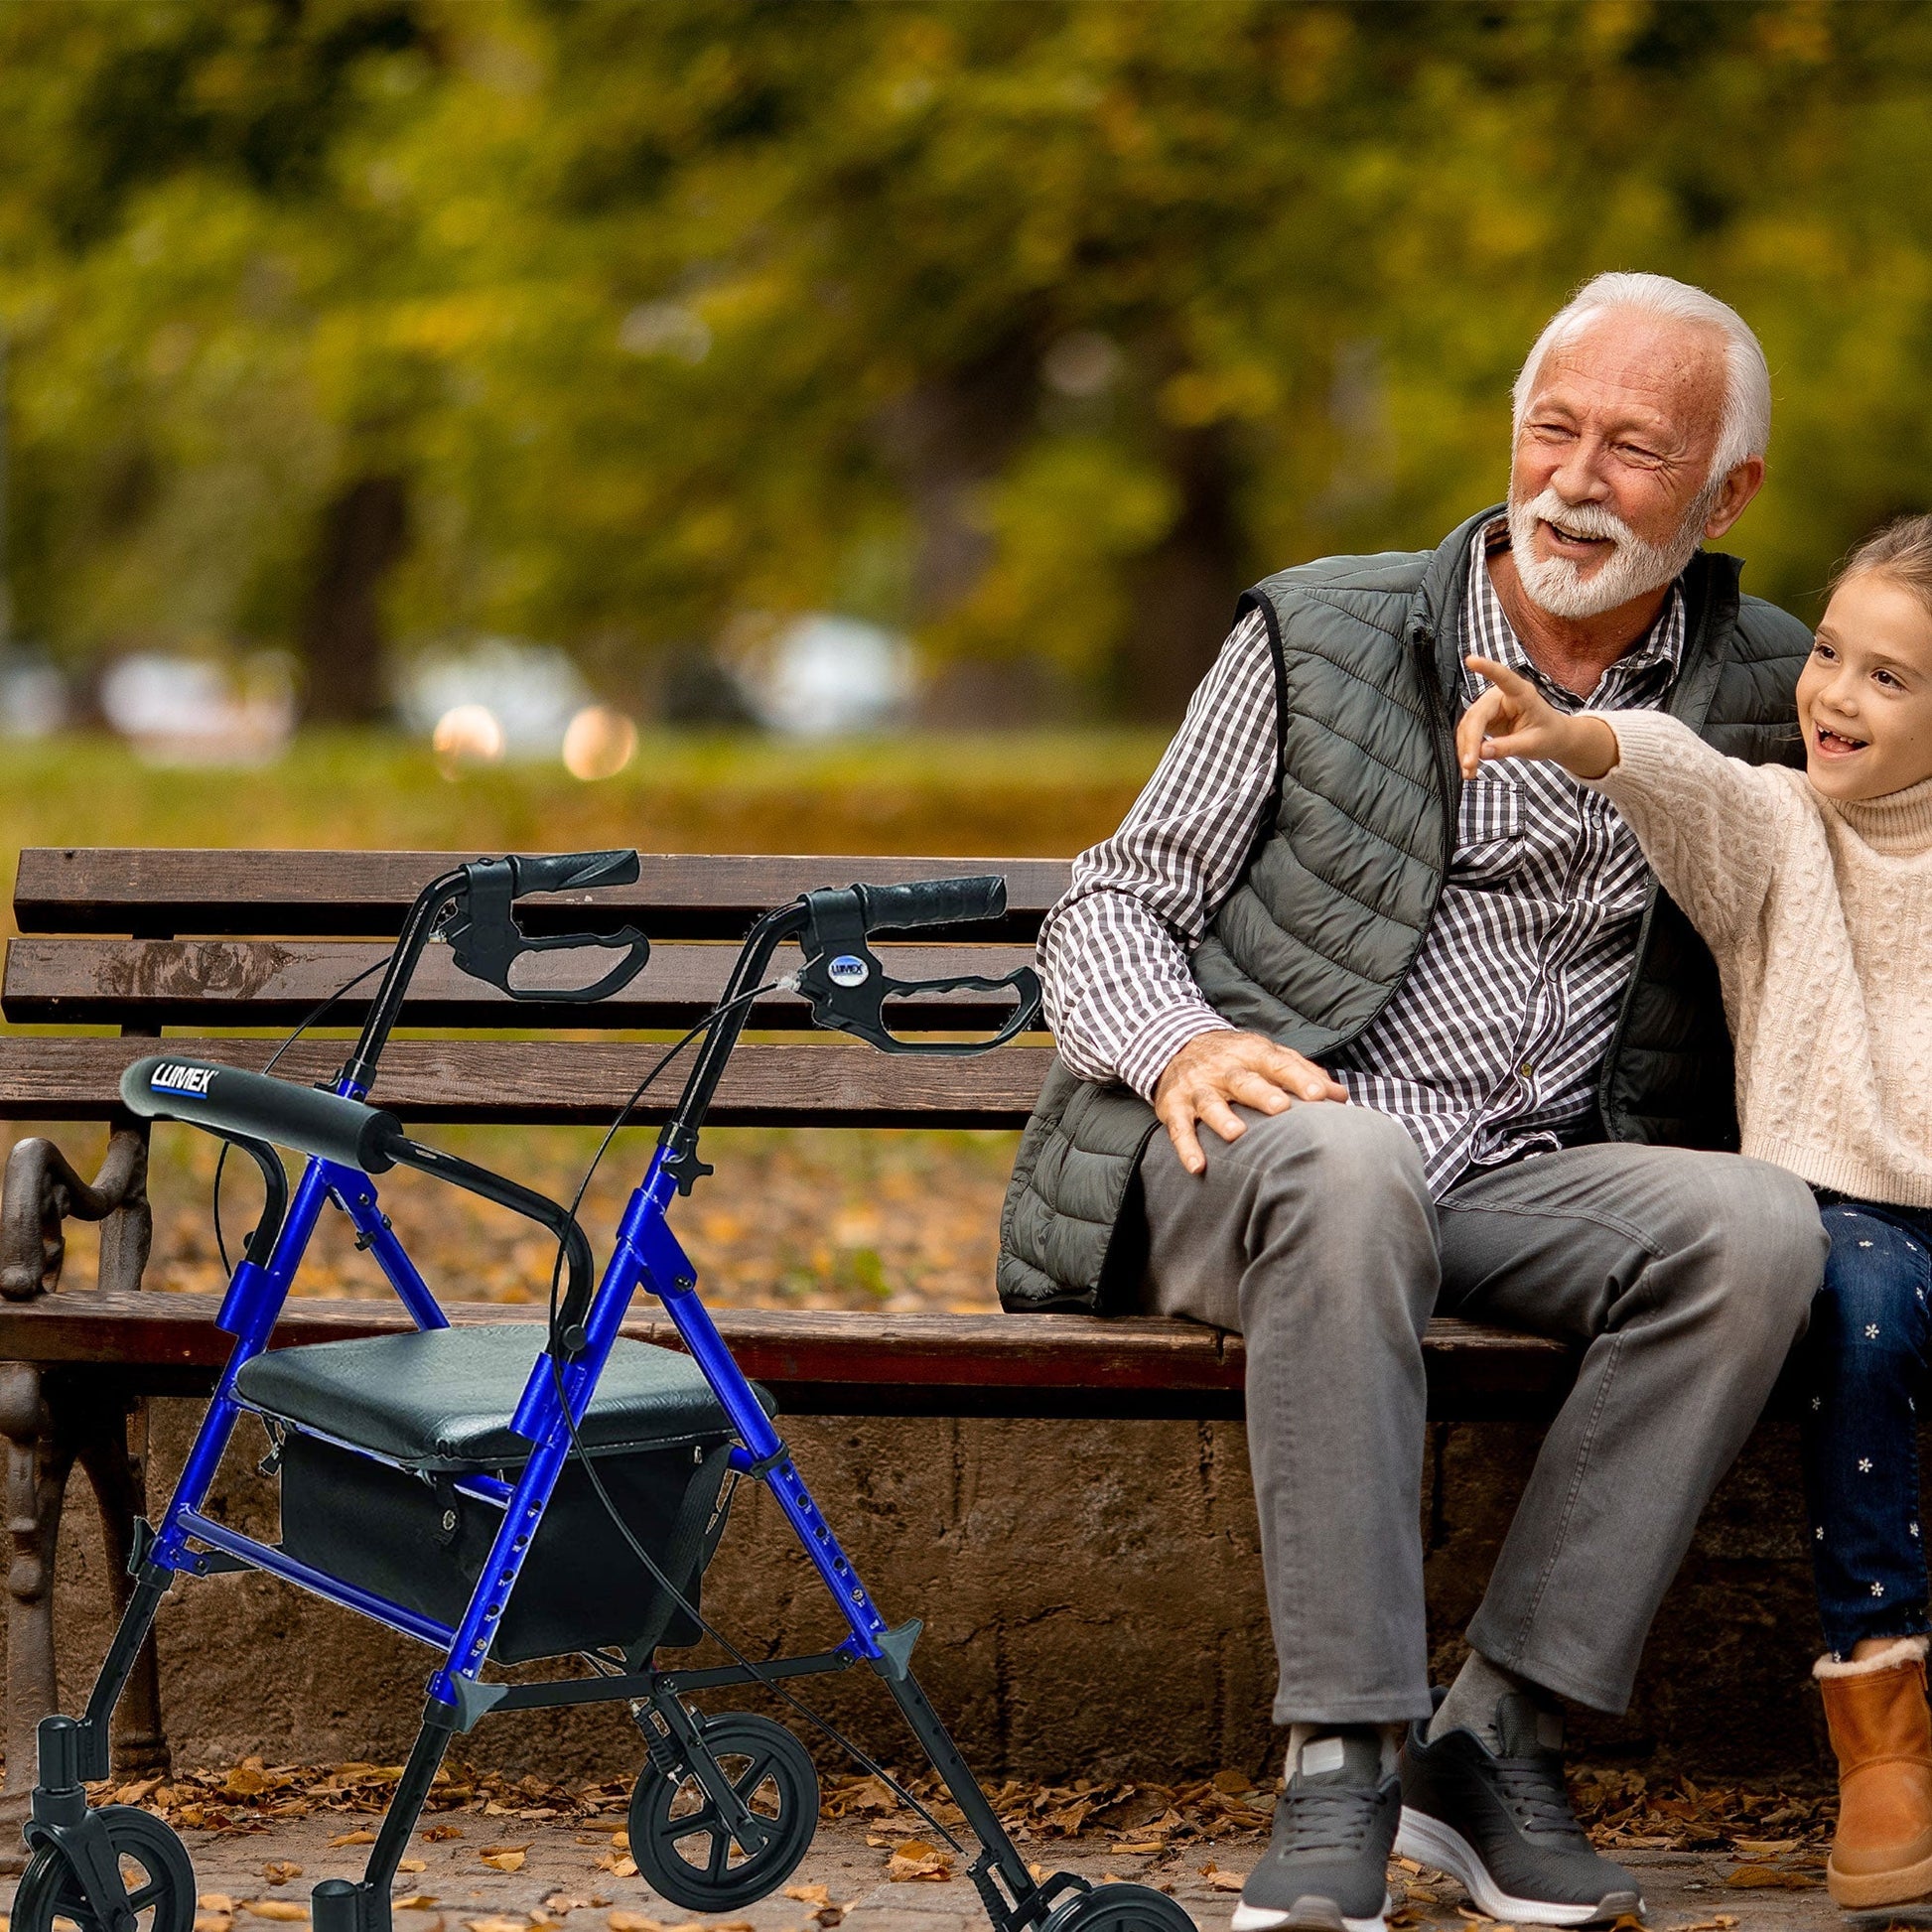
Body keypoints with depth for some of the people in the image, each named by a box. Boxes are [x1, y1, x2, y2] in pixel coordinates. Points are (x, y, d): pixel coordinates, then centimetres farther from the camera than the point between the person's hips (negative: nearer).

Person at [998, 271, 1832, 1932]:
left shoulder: (1763, 690, 11)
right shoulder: (1320, 638, 6)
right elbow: (1110, 907, 7)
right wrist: (1184, 1044, -16)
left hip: (1524, 1182, 2)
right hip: (1252, 1155, -2)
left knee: (1759, 1222, -29)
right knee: (1349, 1168, -39)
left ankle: (1498, 1734, -25)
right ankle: (1343, 1761, -37)